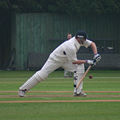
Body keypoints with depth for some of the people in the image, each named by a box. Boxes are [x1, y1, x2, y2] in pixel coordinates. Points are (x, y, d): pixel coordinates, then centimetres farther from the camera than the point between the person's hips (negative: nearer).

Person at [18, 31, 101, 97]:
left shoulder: (80, 40, -14)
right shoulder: (71, 47, -38)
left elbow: (92, 43, 0)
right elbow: (73, 61, -29)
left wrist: (96, 54, -15)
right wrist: (87, 62, -27)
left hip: (65, 60, 8)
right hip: (55, 60, -8)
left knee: (80, 67, -9)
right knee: (42, 75, -9)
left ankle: (78, 91, -6)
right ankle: (23, 89, 4)